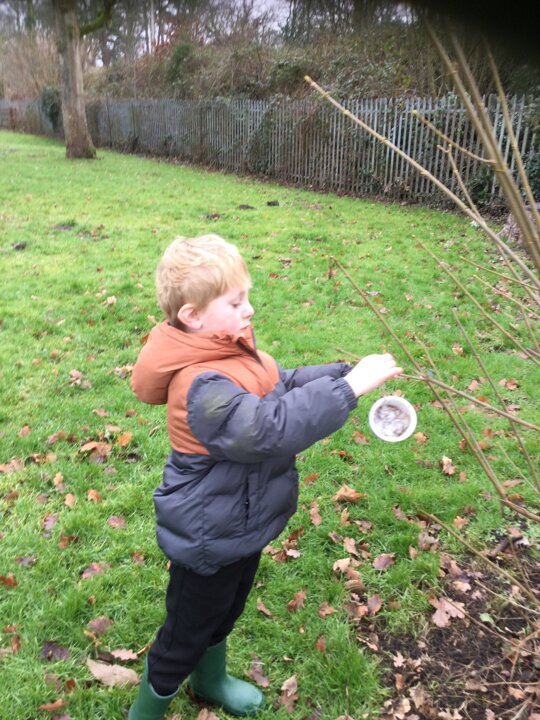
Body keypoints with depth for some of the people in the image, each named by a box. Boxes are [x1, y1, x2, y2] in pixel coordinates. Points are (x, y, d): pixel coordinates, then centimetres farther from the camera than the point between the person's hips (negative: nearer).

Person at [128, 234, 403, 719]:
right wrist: (348, 387, -42)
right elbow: (270, 429, -46)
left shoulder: (228, 347, -3)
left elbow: (281, 387, 8)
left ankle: (211, 681, 59)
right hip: (209, 538, -9)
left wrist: (343, 372, -6)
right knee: (188, 632, 15)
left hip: (239, 522, 9)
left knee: (225, 611, 32)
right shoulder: (203, 386, -34)